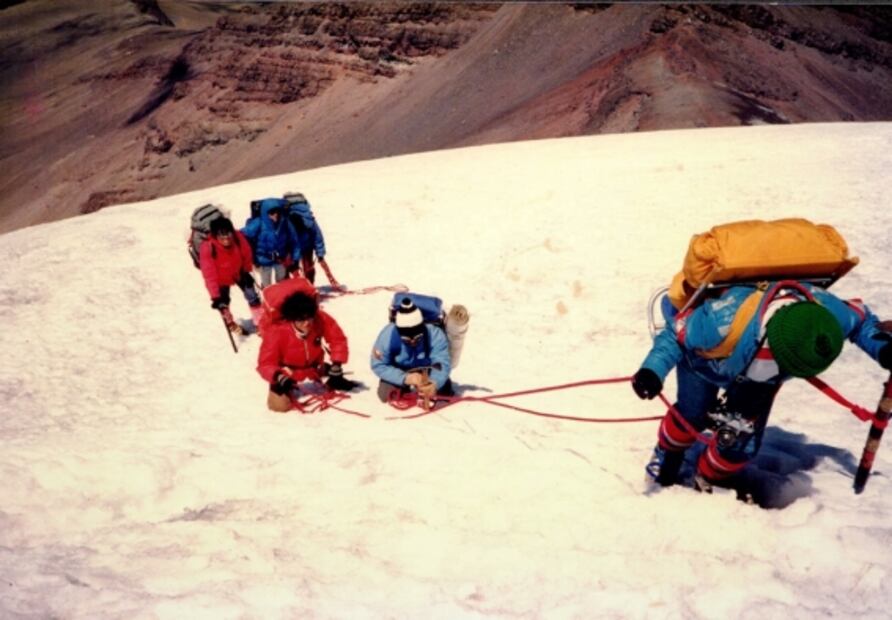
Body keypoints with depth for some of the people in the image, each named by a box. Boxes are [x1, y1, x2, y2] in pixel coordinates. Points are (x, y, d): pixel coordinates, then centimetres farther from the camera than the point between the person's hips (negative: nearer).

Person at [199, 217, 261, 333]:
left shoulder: (238, 237, -31)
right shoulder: (208, 248, -39)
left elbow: (246, 254, -10)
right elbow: (209, 275, -35)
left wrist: (246, 271, 4)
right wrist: (215, 296, -34)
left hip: (238, 272, 3)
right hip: (221, 278, -3)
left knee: (252, 296, 8)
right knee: (223, 303, 11)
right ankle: (230, 323, 42)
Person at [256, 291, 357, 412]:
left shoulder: (322, 319, -29)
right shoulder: (277, 331, -36)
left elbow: (338, 340, -15)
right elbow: (265, 364, -30)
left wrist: (336, 365, -25)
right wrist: (279, 377, -49)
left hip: (314, 366, 3)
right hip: (288, 371, -3)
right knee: (280, 404, -15)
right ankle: (284, 389, 18)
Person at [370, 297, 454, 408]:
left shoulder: (435, 335, -34)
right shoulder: (387, 336, -34)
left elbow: (443, 364, -33)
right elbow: (378, 366, -28)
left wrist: (435, 383, -55)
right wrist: (404, 378, -43)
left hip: (427, 371, 0)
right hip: (400, 371, 0)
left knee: (445, 392, -17)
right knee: (386, 394, -21)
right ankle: (405, 388, 14)